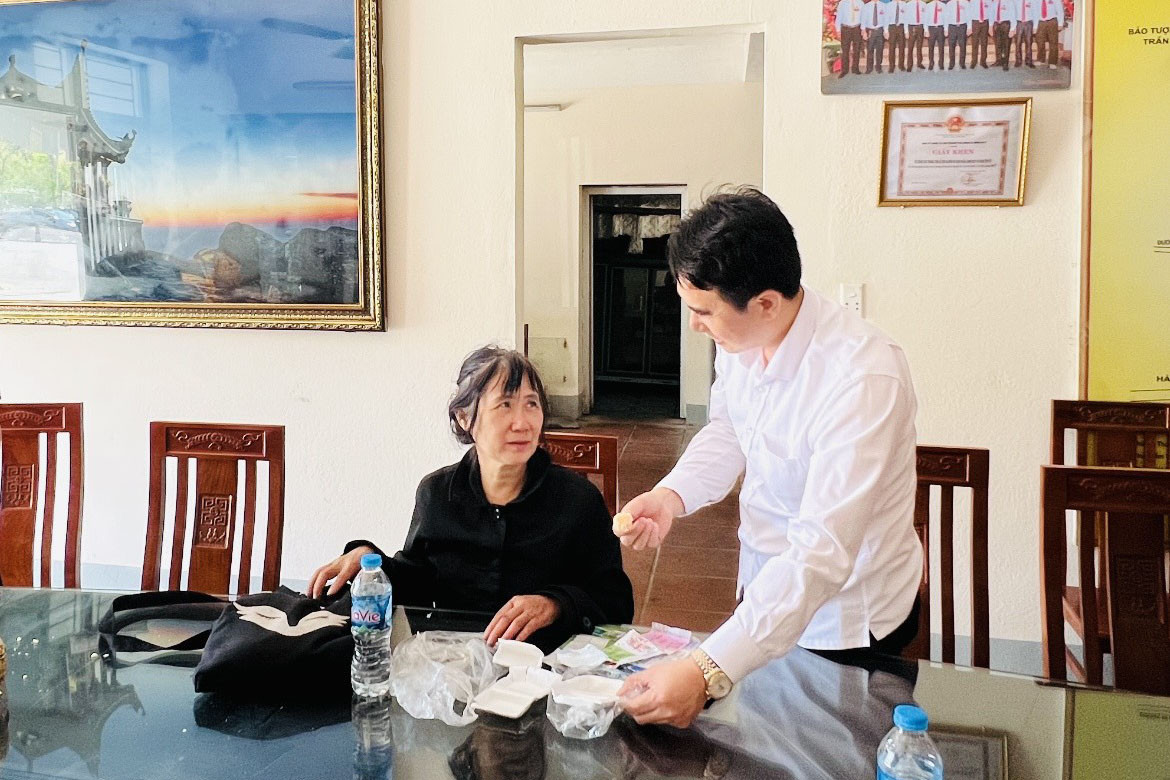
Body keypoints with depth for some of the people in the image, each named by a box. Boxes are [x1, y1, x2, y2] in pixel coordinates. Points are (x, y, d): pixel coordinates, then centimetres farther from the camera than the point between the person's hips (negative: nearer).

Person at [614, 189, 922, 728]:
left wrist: (707, 672, -46)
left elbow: (821, 555, -39)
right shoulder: (741, 338, -13)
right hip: (766, 587, 7)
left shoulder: (862, 379, -35)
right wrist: (672, 495, -13)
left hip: (847, 625, -6)